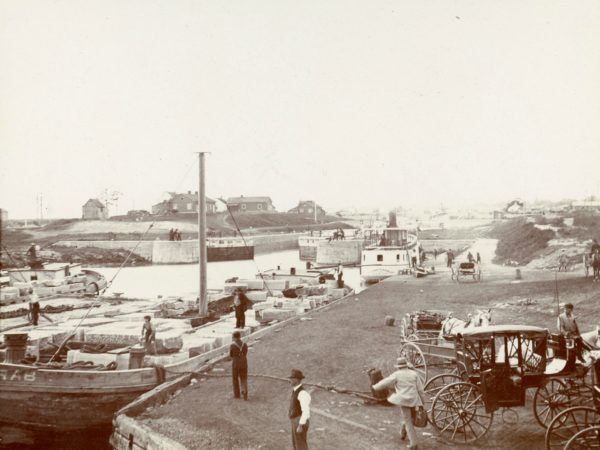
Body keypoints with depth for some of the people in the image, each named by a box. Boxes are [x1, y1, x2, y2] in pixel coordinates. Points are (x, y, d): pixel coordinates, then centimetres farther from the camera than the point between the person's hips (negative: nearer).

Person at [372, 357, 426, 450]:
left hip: (403, 400, -4)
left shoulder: (397, 374, -5)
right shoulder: (414, 374, 4)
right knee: (407, 417, 26)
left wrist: (375, 387, 21)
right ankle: (403, 434, 41)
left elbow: (385, 382, 5)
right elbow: (420, 389, 3)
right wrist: (423, 402, 10)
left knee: (408, 421, -1)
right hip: (413, 400, 4)